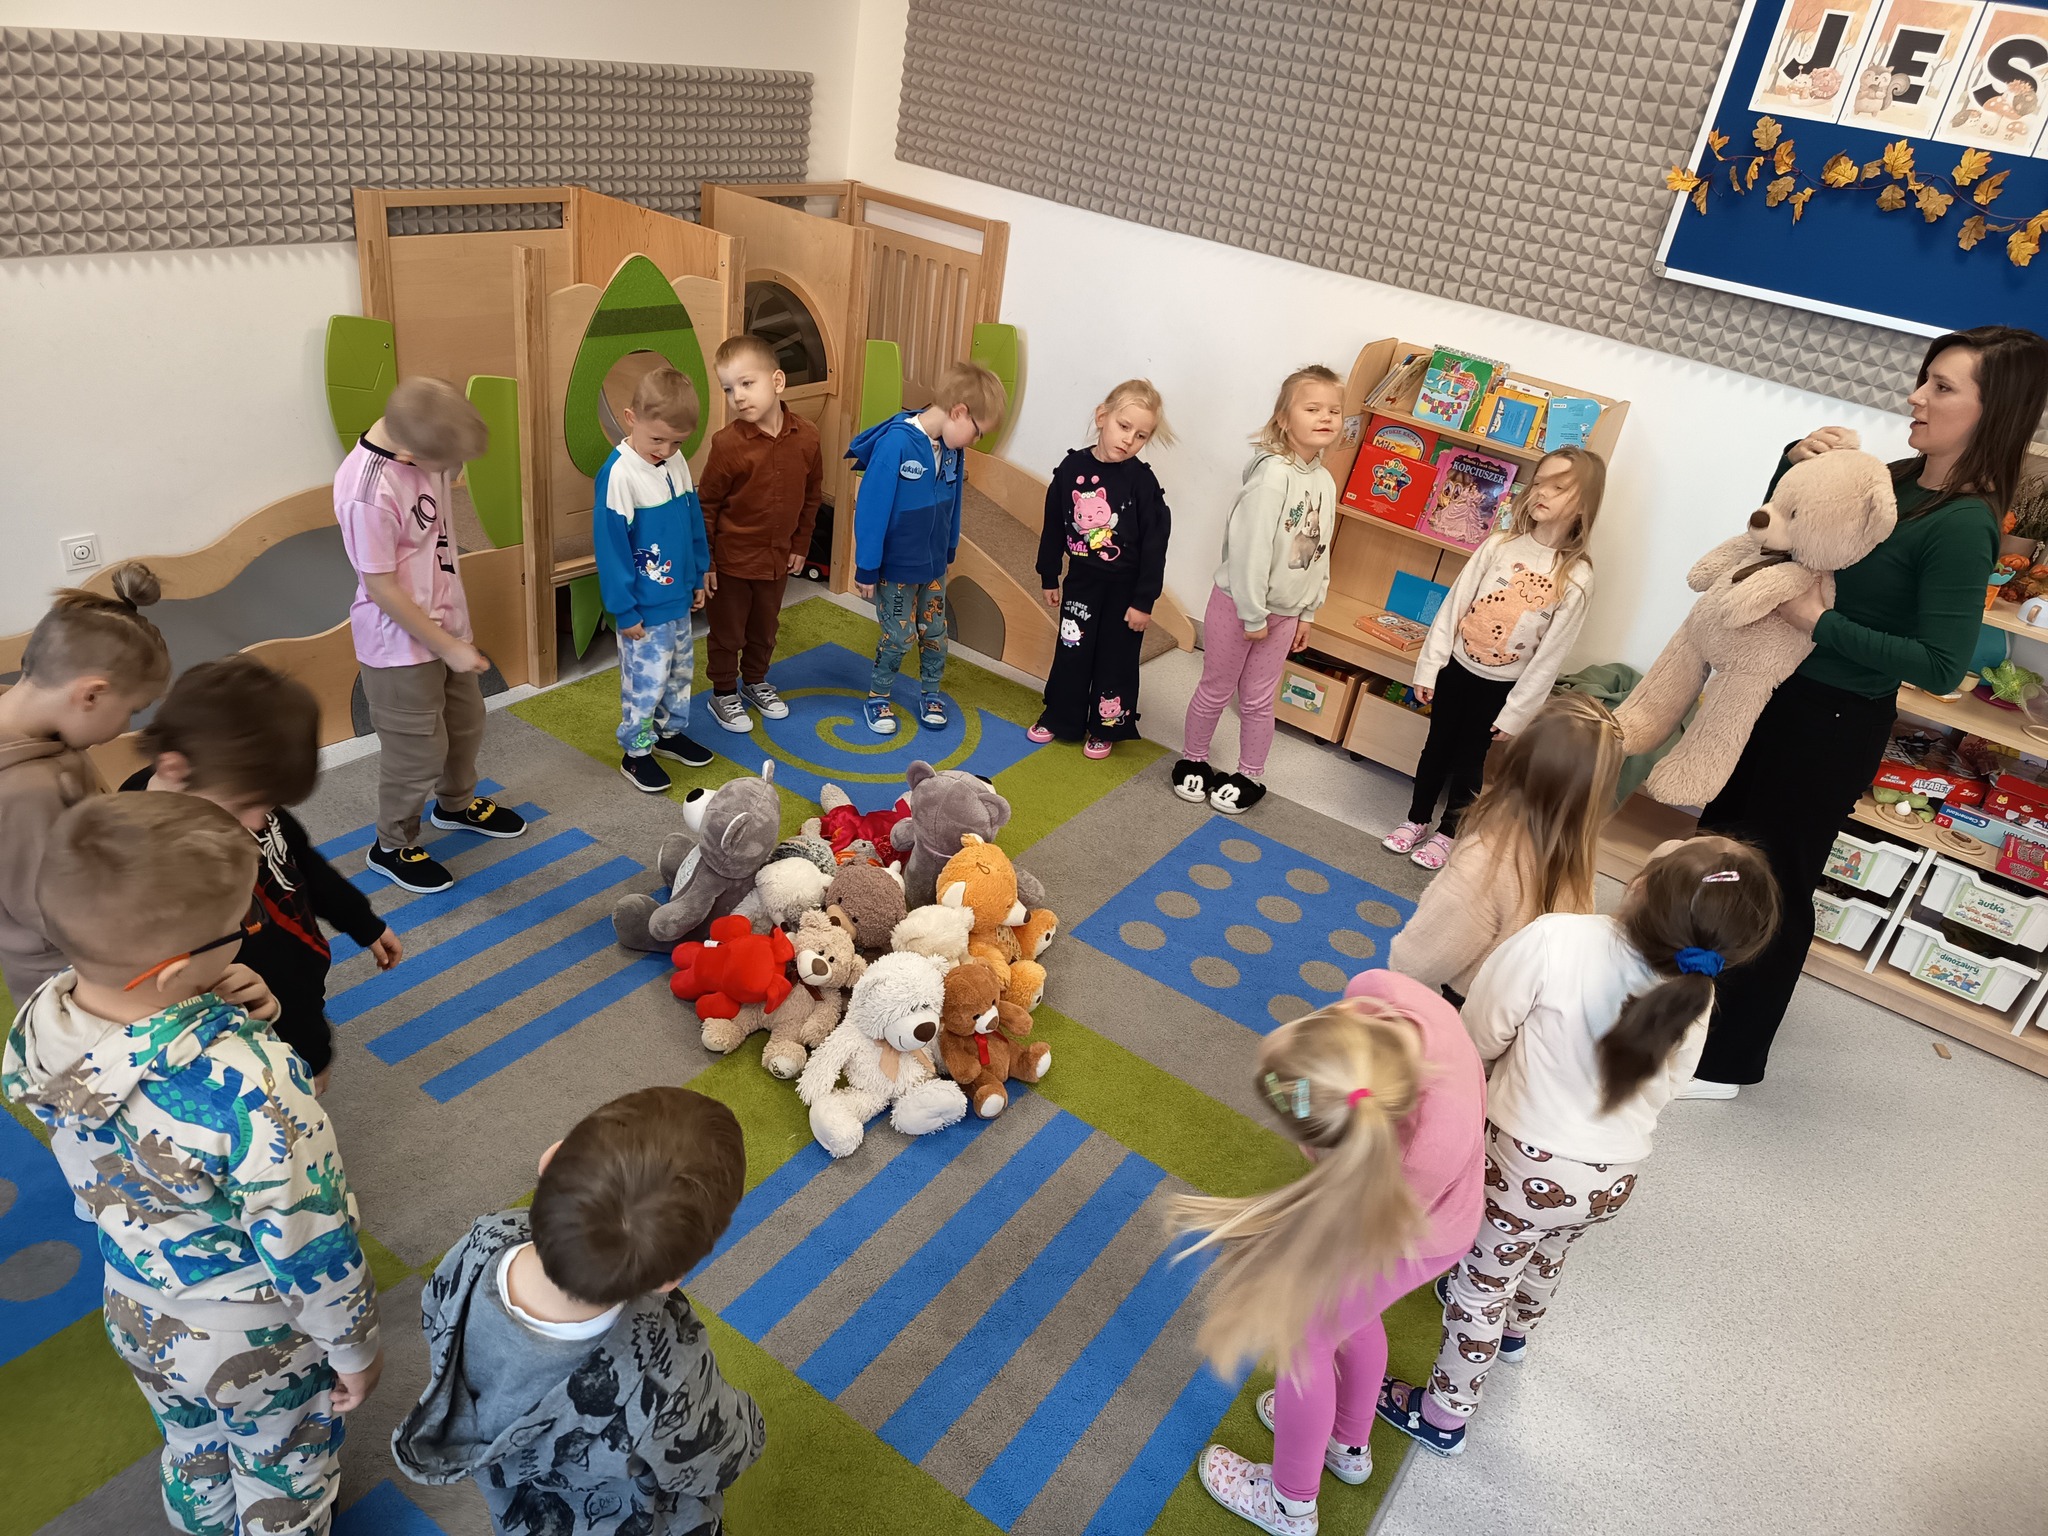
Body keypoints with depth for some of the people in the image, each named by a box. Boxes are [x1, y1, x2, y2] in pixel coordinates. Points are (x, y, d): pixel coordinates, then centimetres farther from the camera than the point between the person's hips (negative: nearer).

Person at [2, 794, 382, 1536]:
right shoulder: (251, 1084, -43)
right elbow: (308, 1247, -26)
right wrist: (355, 1348, -11)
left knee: (192, 1456, 36)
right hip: (258, 1345, -5)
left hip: (140, 1320, 5)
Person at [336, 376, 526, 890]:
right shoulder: (367, 491, -31)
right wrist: (447, 647, -15)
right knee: (419, 750, 7)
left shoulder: (419, 444, -9)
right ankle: (393, 847, 31)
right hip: (401, 644, -8)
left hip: (447, 621, 8)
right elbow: (382, 589, -23)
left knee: (465, 722, 24)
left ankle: (457, 803, 51)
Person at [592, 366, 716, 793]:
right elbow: (610, 547, -18)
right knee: (646, 680, 4)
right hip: (644, 607, -7)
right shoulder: (618, 474, -22)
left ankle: (670, 732, 41)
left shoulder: (676, 462, 0)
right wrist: (624, 610, -15)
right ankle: (636, 753, 22)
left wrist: (698, 577, 15)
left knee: (680, 669, 21)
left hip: (679, 597, 7)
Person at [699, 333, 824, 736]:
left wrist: (800, 545, 9)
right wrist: (703, 562, -10)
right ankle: (723, 694, 33)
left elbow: (812, 494, 5)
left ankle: (755, 681, 46)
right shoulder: (728, 444, -21)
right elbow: (707, 505, -12)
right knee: (727, 633, 13)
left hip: (778, 558, 4)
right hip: (732, 559, -4)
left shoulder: (805, 437, -10)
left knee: (765, 628, 23)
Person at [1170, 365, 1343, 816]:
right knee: (1216, 690, 11)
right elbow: (1250, 546, -23)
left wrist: (1307, 612, 11)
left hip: (1284, 611, 5)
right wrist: (1252, 614, -20)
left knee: (1258, 700, 14)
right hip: (1237, 602, -5)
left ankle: (1250, 777, 27)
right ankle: (1192, 761, 29)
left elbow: (1320, 552, 10)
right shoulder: (1273, 473, -21)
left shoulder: (1326, 482, 2)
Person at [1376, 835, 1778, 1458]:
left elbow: (1481, 1034, -19)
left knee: (1480, 1283, 18)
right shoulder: (1693, 1004, -16)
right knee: (1545, 1255, 34)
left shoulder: (1557, 940, -33)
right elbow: (1657, 1090, 1)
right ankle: (1514, 1330, 63)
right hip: (1614, 1180, 5)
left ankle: (1442, 1416, 37)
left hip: (1528, 1166, -5)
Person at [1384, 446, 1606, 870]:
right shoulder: (1500, 545, -8)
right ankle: (1416, 820, 36)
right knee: (1436, 747, 17)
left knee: (1469, 760, 12)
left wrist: (1515, 713, -10)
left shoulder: (1576, 577, -15)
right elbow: (1454, 603, -3)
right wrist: (1429, 666, -4)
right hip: (1457, 667, 2)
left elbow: (1552, 653, -12)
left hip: (1500, 686, -2)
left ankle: (1447, 833, 32)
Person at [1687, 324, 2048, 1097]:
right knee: (1718, 840, 21)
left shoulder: (1964, 526, -20)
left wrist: (1821, 623, -24)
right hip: (1778, 690, 8)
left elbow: (1941, 666, -23)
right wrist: (1798, 462, -6)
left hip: (1835, 722, -8)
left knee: (1776, 884, 4)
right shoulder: (1891, 479, 2)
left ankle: (1726, 1061, 20)